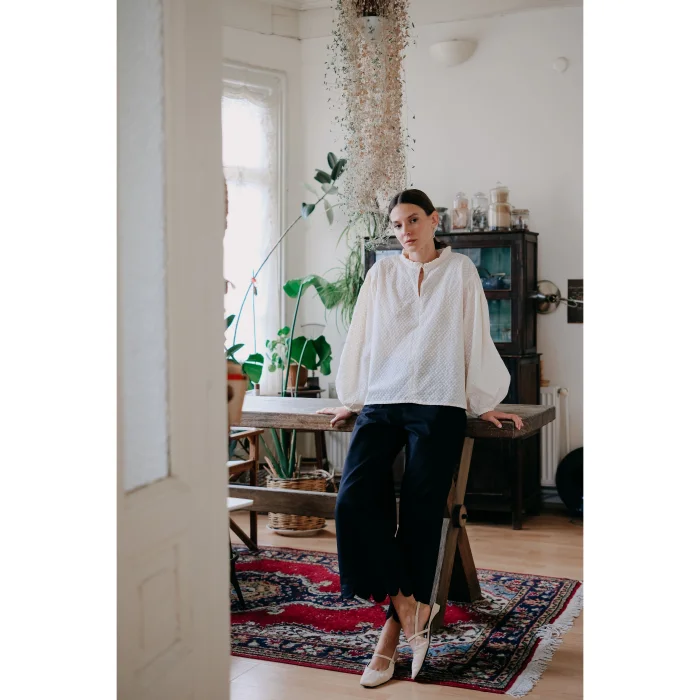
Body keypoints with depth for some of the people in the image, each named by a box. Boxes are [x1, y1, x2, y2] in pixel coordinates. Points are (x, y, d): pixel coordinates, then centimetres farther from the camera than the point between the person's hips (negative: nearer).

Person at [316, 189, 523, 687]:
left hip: (437, 407, -3)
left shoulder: (460, 271, 8)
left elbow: (476, 338, 8)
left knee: (419, 515, -8)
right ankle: (410, 605, -8)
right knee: (355, 500, -18)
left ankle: (394, 630, 2)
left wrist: (484, 404, 8)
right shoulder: (382, 273, 14)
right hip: (381, 404, 3)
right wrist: (351, 400, 20)